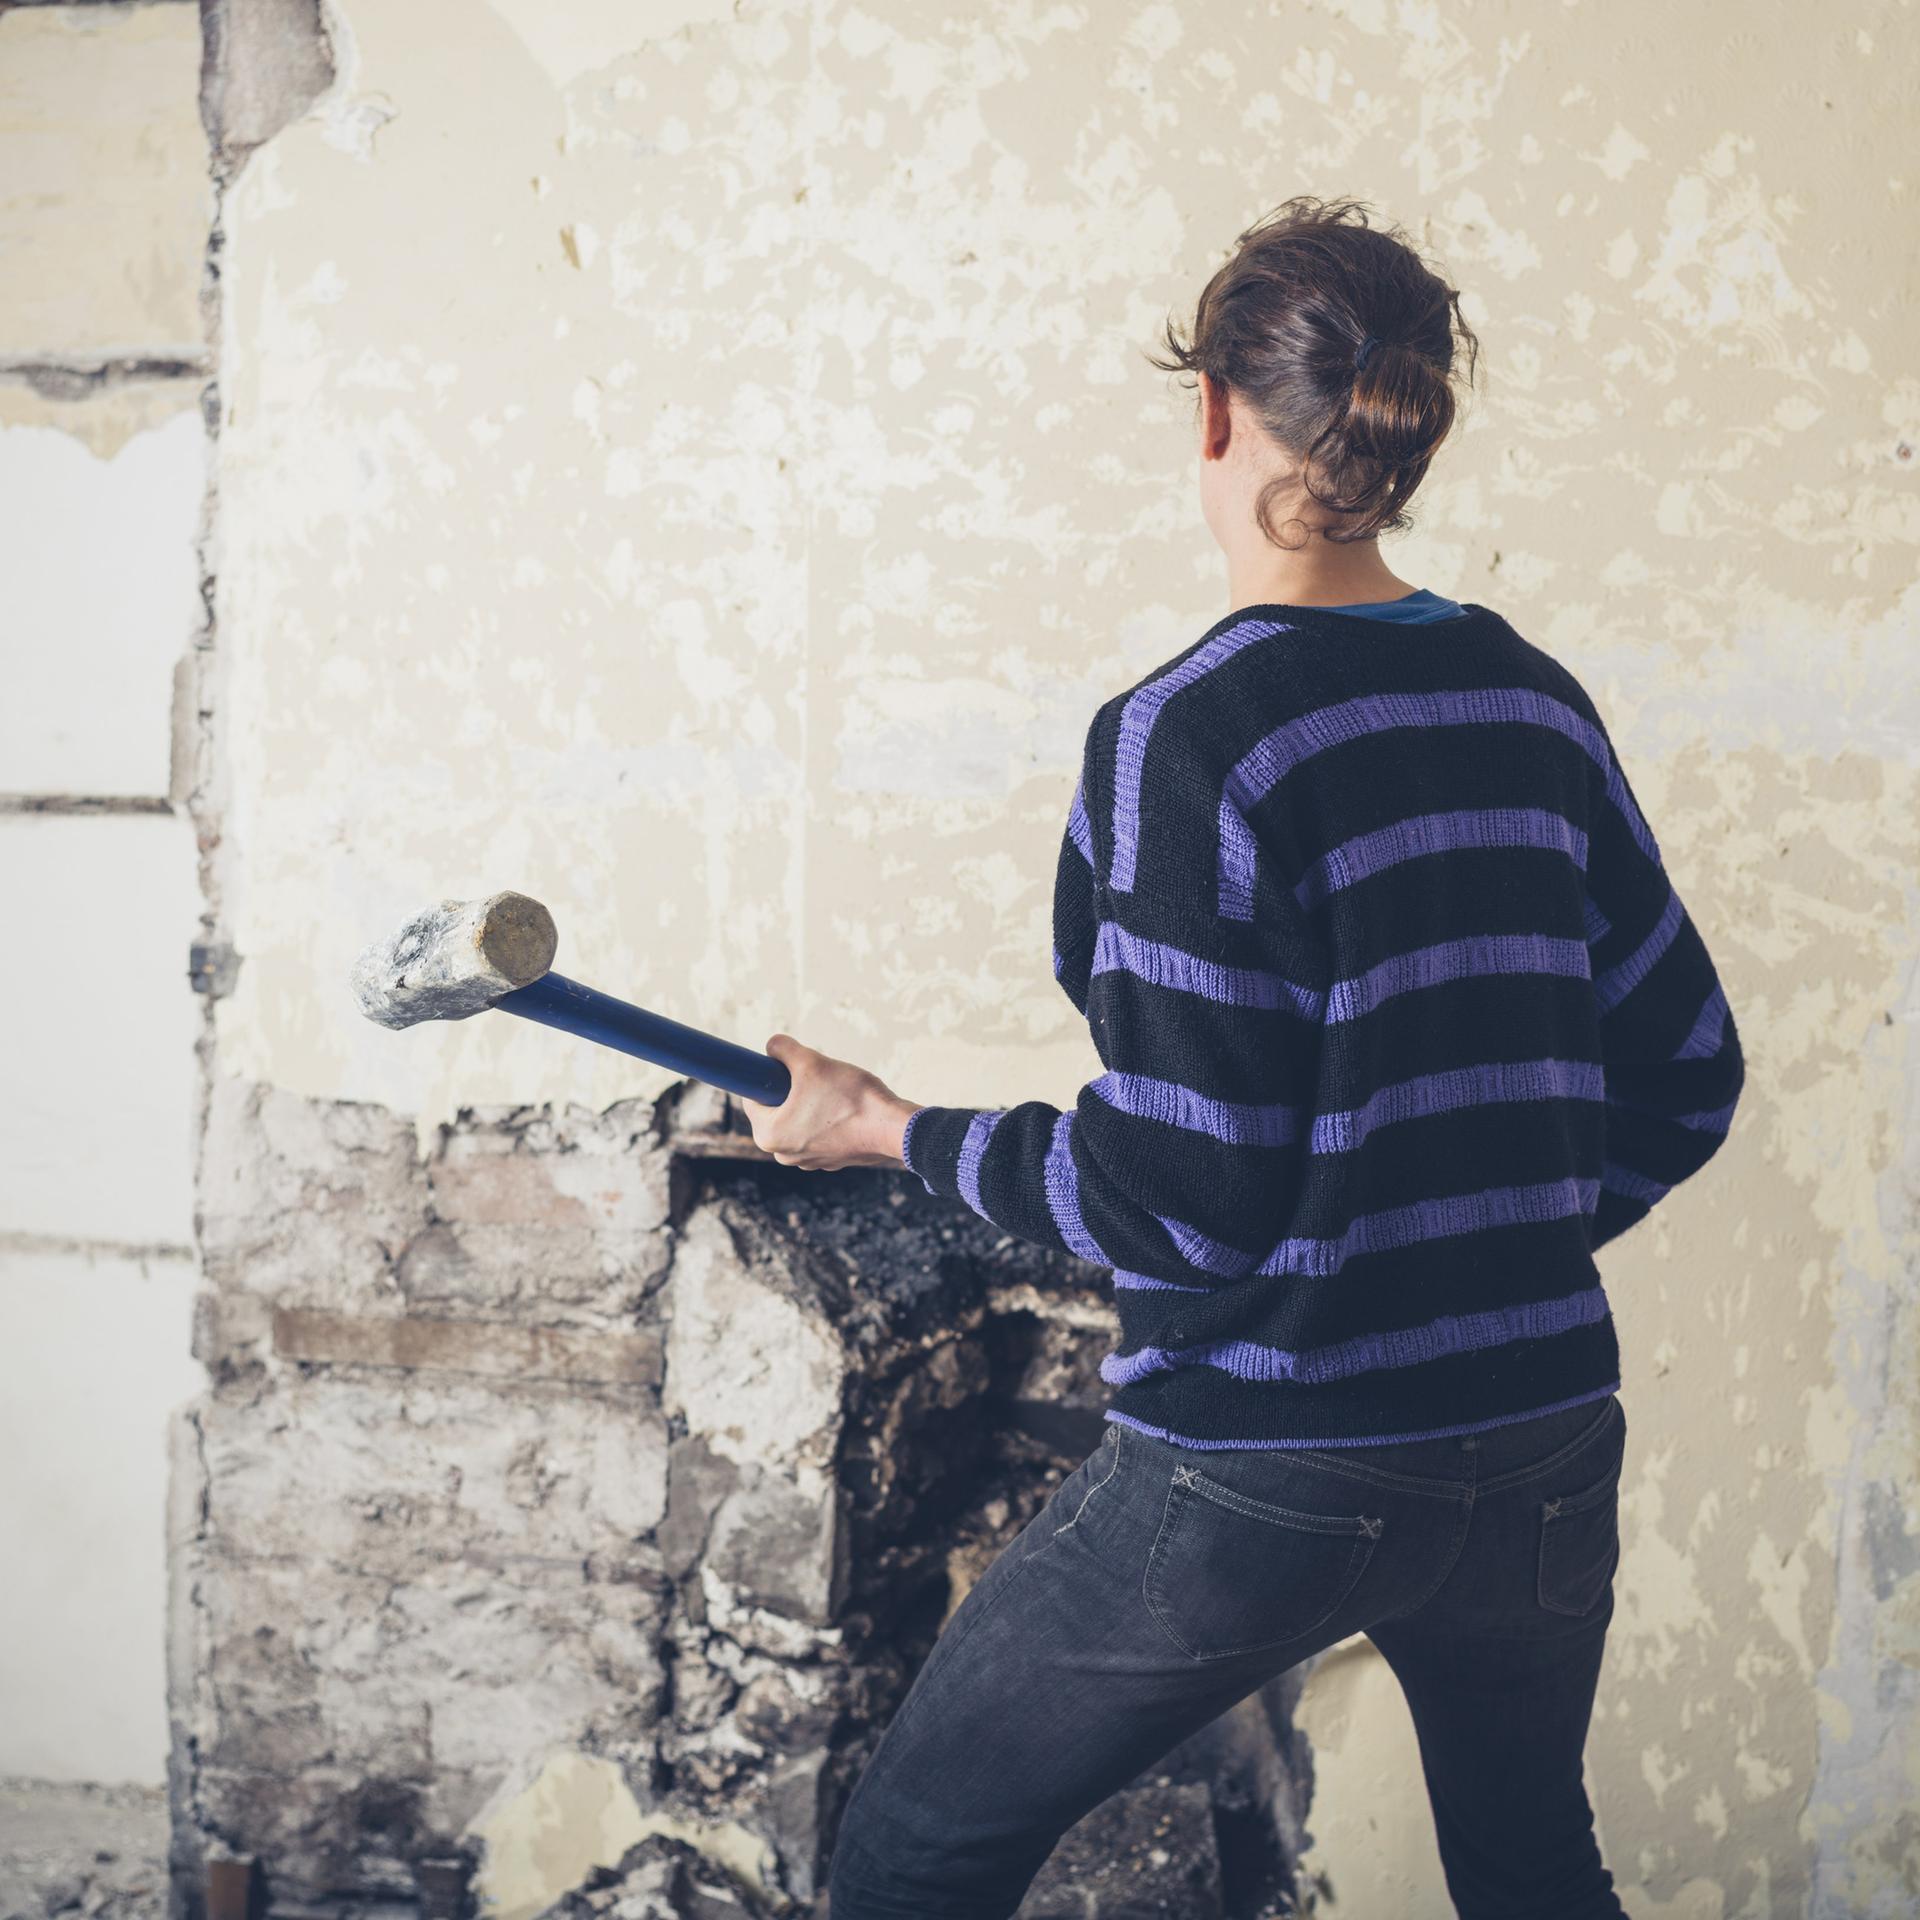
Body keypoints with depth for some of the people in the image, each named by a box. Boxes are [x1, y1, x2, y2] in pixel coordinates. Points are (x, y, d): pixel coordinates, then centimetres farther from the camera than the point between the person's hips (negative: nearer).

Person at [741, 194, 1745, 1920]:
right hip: (1543, 1441, 7)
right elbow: (1684, 1081, 9)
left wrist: (895, 1132, -4)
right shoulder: (1541, 707, 3)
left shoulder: (1190, 733, -16)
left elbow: (1177, 1193, -17)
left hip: (1265, 1477, -6)